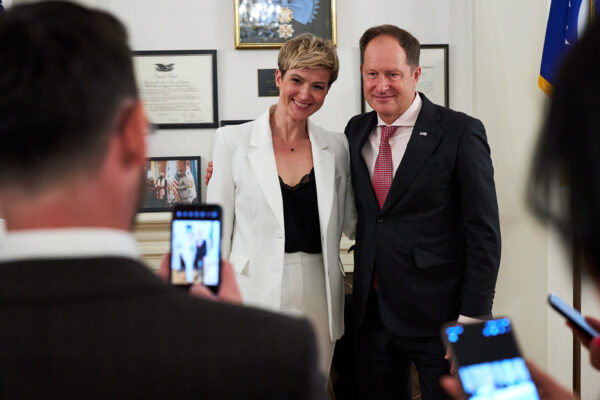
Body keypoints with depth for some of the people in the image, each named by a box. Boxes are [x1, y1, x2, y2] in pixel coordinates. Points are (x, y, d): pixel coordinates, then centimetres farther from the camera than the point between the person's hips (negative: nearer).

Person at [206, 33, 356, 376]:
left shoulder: (336, 147, 6)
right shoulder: (232, 141, -2)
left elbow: (351, 223, 10)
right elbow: (216, 230, 0)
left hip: (318, 299, 3)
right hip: (254, 296, -3)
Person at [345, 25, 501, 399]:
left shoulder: (460, 132, -8)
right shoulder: (357, 130, 8)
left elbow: (484, 234, -9)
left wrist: (472, 318, -13)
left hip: (439, 315, -4)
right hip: (372, 314, 5)